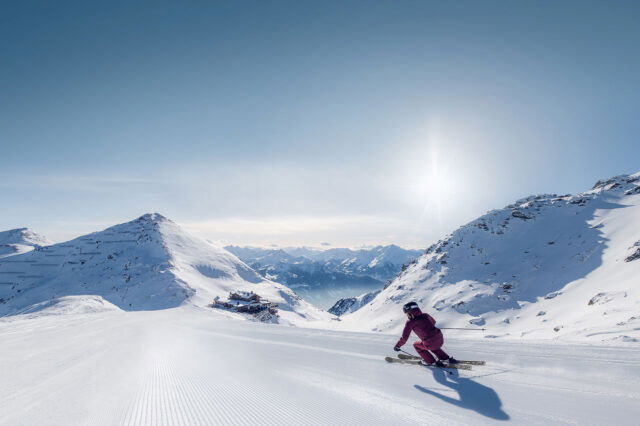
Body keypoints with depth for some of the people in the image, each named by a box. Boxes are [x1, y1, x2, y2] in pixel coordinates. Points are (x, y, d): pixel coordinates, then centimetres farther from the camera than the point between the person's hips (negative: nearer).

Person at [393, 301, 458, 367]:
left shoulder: (410, 322, -5)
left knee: (416, 344, 22)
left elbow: (404, 337, -3)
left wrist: (397, 346, 11)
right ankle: (447, 359, 31)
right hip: (440, 339, 6)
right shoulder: (425, 315, 9)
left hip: (430, 343, -6)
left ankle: (432, 362, 21)